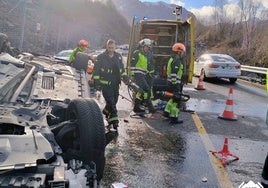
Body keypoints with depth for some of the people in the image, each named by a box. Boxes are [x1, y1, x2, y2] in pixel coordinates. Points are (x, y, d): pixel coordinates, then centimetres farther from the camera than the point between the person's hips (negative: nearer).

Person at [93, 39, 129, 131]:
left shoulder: (118, 56, 10)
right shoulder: (101, 57, -6)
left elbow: (122, 69, 21)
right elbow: (96, 71, -5)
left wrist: (125, 78, 10)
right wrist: (96, 83, -12)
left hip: (115, 84, 6)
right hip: (105, 84, -5)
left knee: (113, 102, 14)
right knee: (111, 103, -11)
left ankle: (105, 111, 44)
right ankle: (114, 123, -9)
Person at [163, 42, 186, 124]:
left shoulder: (173, 59, 15)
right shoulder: (176, 61, -17)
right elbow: (173, 74, -24)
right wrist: (175, 85, -24)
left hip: (171, 82, 10)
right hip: (175, 83, -10)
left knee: (173, 98, 23)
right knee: (176, 100, -3)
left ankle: (167, 112, 29)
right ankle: (174, 118, 3)